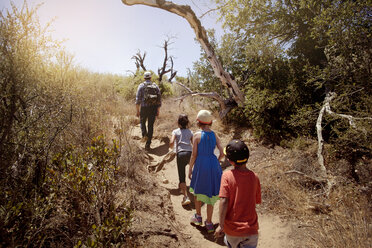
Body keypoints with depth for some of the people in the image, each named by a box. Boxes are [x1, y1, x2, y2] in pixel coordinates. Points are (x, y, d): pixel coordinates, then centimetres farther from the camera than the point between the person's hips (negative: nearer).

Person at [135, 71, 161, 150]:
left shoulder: (141, 86, 1)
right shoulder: (155, 86, 8)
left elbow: (138, 99, -4)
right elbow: (159, 99, 6)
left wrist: (137, 111, 1)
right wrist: (158, 111, 12)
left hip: (144, 108, -2)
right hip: (153, 108, 2)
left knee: (142, 122, 22)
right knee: (150, 126, 9)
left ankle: (144, 134, -4)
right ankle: (148, 144, 10)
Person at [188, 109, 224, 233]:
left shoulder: (197, 135, -10)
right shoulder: (215, 135, 1)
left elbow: (194, 155, -10)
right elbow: (222, 154, -1)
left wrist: (190, 169, 1)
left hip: (200, 164, -3)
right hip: (213, 165, 3)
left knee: (197, 190, 22)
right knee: (210, 193, 14)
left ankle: (198, 216, 35)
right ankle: (208, 223, 22)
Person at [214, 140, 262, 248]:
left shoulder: (227, 175, -16)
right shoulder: (254, 177, -7)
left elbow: (224, 201, -21)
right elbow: (257, 201, 3)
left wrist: (221, 225, -14)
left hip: (232, 228, 0)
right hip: (251, 229, 1)